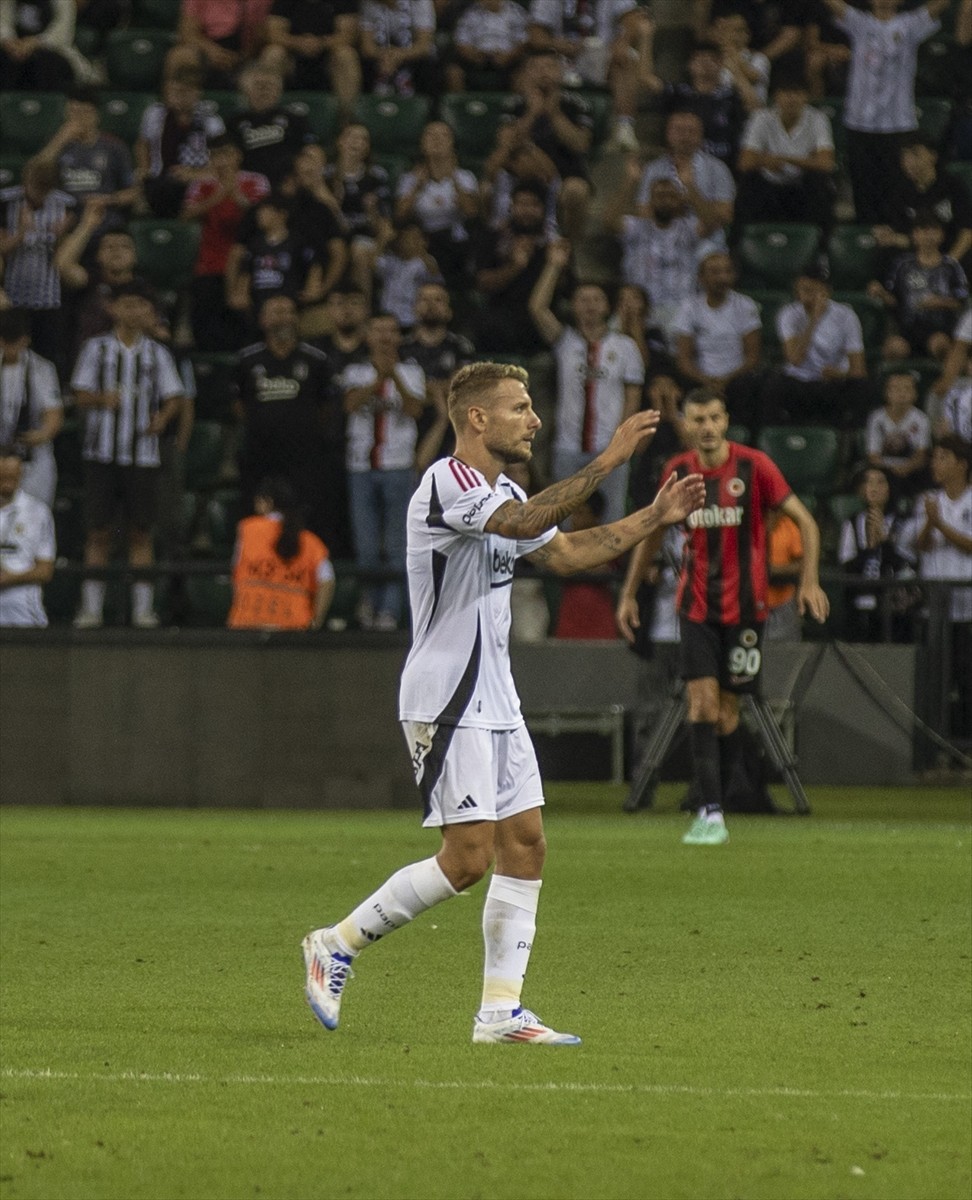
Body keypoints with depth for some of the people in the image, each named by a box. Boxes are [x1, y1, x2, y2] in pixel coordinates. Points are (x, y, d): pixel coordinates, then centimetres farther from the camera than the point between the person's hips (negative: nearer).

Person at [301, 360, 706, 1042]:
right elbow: (528, 522, -33)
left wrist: (655, 517, 17)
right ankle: (337, 945, 3)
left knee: (525, 845, 4)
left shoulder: (502, 491, 15)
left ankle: (501, 1011, 5)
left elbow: (566, 552, 25)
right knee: (467, 859, -11)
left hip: (496, 702, 10)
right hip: (447, 702, -10)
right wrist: (607, 462, -32)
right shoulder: (448, 484, -16)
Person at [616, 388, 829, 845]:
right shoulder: (677, 471, 2)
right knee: (702, 704, -12)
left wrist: (809, 580, -17)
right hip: (696, 606, 2)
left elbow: (805, 521, -5)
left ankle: (715, 811, 16)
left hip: (744, 607, -2)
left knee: (727, 712, 3)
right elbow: (653, 532, 17)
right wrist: (629, 592, 16)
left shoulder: (754, 466, -8)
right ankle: (710, 813, -14)